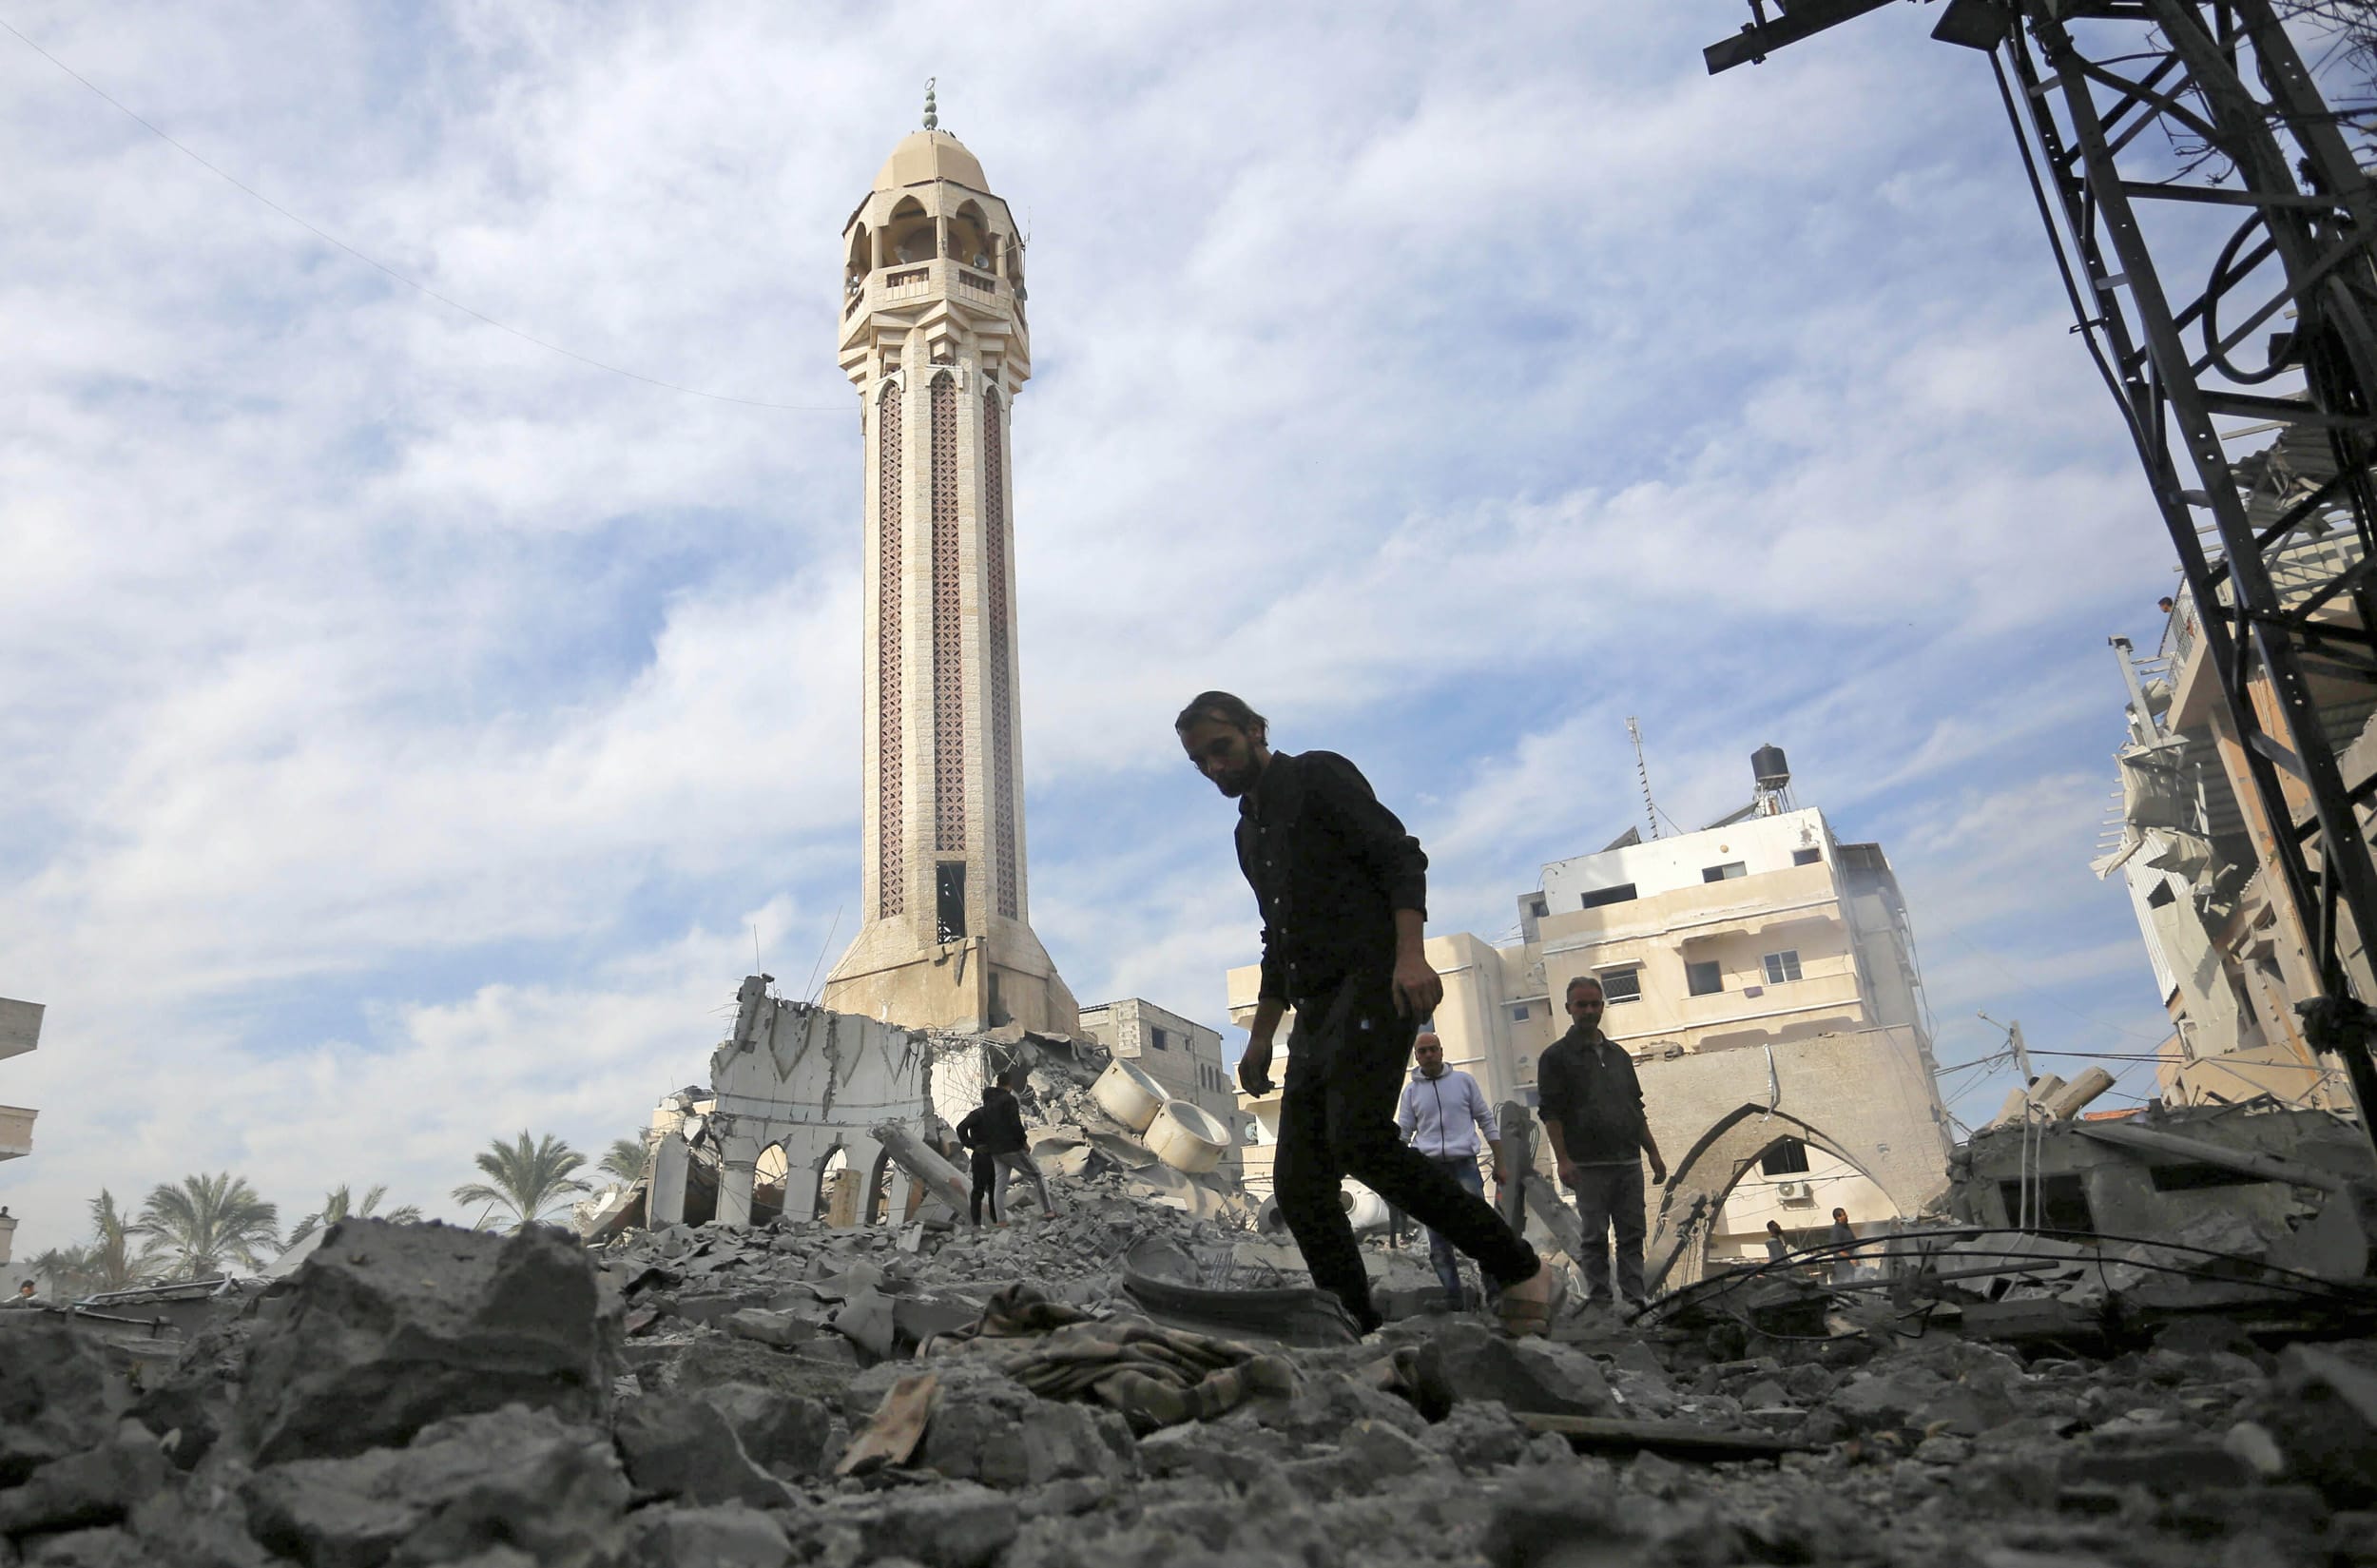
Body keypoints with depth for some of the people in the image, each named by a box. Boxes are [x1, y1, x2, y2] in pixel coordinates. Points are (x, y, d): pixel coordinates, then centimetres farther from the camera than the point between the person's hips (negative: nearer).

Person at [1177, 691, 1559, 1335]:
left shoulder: (1317, 775, 4)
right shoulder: (1249, 831, 27)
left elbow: (1400, 856, -8)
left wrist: (1410, 954, -23)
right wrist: (1260, 1038, 25)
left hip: (1373, 981, -9)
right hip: (1317, 1011, 9)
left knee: (1359, 1138, -26)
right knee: (1298, 1181, -2)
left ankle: (1522, 1275, -17)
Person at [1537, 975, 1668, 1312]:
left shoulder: (1618, 1054, 18)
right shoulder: (1557, 1056, 0)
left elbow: (1637, 1109, 21)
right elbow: (1551, 1113, -7)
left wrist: (1654, 1154, 15)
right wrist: (1563, 1160, -15)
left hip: (1629, 1161, 5)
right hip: (1589, 1166, -5)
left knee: (1632, 1237, 5)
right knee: (1595, 1239, -2)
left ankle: (1635, 1302, 9)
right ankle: (1598, 1303, 3)